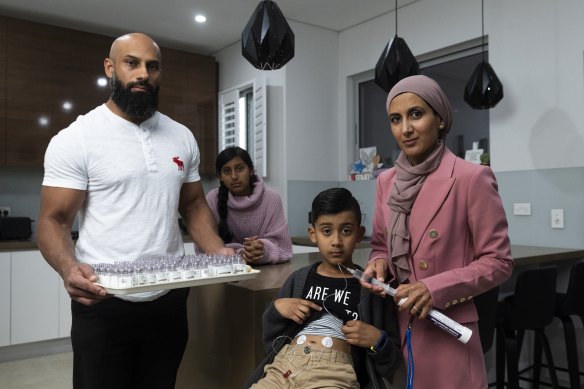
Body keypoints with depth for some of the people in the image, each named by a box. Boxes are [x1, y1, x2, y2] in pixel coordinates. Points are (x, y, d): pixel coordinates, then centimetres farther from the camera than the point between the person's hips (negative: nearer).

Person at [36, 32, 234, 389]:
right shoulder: (75, 139, -7)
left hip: (170, 299, 4)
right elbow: (54, 221, -8)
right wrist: (69, 268, -28)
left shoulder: (182, 137, 7)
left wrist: (218, 250, -5)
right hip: (103, 302, -4)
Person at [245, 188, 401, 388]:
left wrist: (377, 341, -7)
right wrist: (276, 308, 4)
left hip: (336, 373, -2)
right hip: (284, 365, 3)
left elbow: (392, 361, 12)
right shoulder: (299, 279, 17)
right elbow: (270, 339, 20)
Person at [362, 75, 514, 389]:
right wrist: (379, 264, -6)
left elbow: (498, 261, -10)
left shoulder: (471, 178, -13)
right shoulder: (386, 181, 5)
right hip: (395, 326, 5)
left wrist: (436, 289, -19)